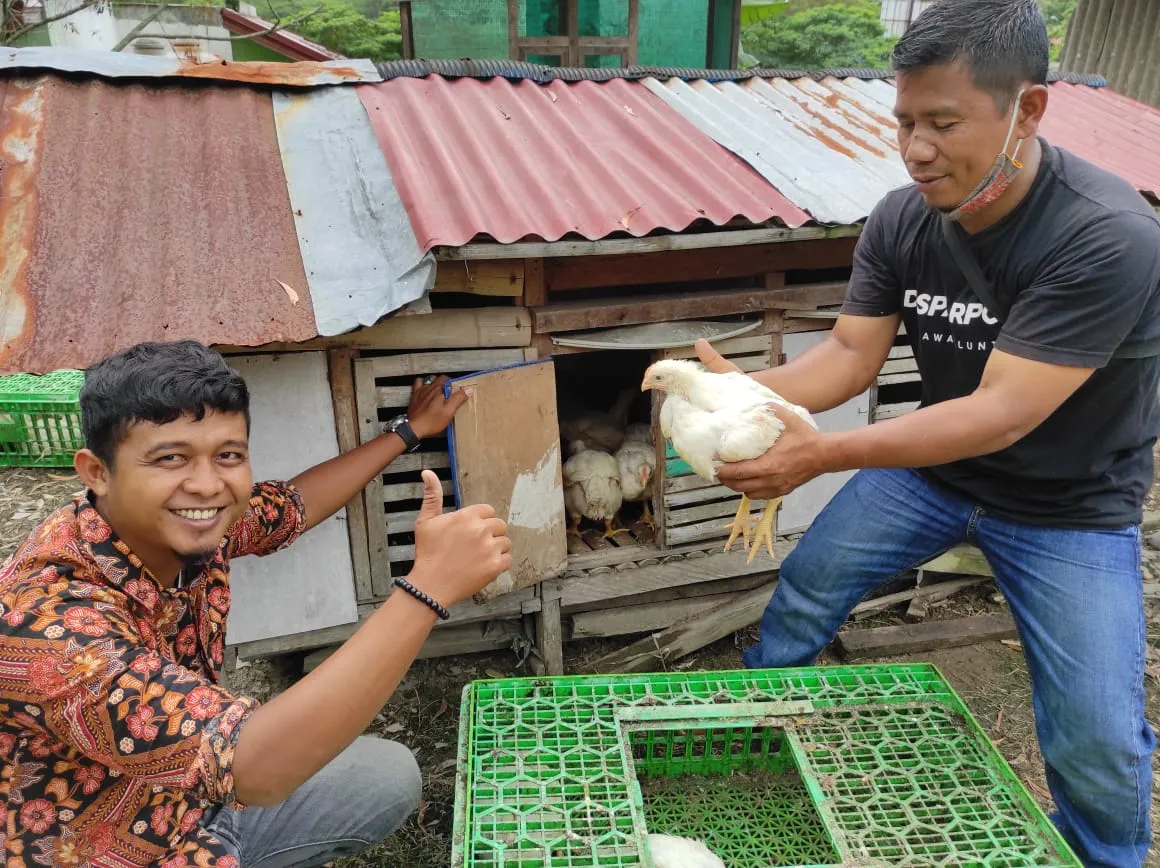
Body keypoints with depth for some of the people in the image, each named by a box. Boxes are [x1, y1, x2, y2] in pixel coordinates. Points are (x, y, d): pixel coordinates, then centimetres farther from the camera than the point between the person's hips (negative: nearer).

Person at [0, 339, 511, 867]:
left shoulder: (194, 526, -13)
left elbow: (295, 504, 7)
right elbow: (255, 768, -41)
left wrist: (411, 429, 15)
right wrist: (428, 585, -43)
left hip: (200, 798, 7)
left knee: (390, 777, 13)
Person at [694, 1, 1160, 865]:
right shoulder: (900, 219, -13)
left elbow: (1000, 414, -34)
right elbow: (850, 353, -11)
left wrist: (824, 454, -40)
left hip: (1069, 500, -4)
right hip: (935, 463, 5)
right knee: (804, 591, 7)